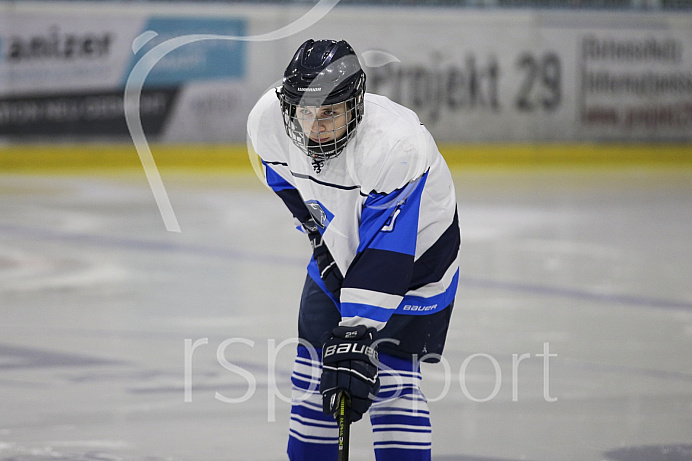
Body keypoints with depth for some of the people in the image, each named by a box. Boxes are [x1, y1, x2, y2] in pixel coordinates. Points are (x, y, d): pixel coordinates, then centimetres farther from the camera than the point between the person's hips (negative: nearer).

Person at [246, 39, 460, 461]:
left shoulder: (395, 147, -40)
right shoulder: (269, 120, -23)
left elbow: (385, 255, -41)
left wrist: (356, 336, -43)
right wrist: (317, 228, 6)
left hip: (416, 242, -5)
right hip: (339, 243, 5)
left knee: (392, 374, -13)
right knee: (315, 365, 6)